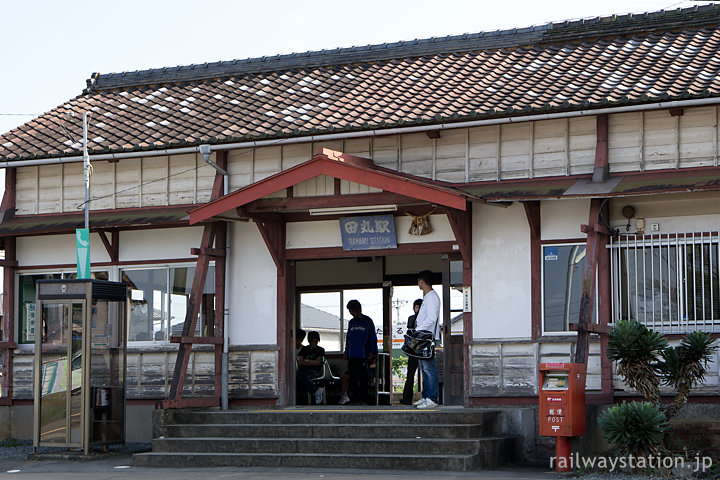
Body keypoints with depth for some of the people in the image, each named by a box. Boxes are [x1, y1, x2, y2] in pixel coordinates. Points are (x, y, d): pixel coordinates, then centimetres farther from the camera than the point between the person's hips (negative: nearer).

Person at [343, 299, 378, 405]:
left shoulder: (368, 321, 1)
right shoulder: (351, 322, 16)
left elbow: (373, 337, 0)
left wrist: (372, 352, -7)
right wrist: (346, 352, 17)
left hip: (363, 355, -5)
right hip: (352, 355, 5)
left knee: (363, 377, -5)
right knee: (353, 377, 3)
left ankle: (363, 399, -1)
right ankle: (354, 399, 7)